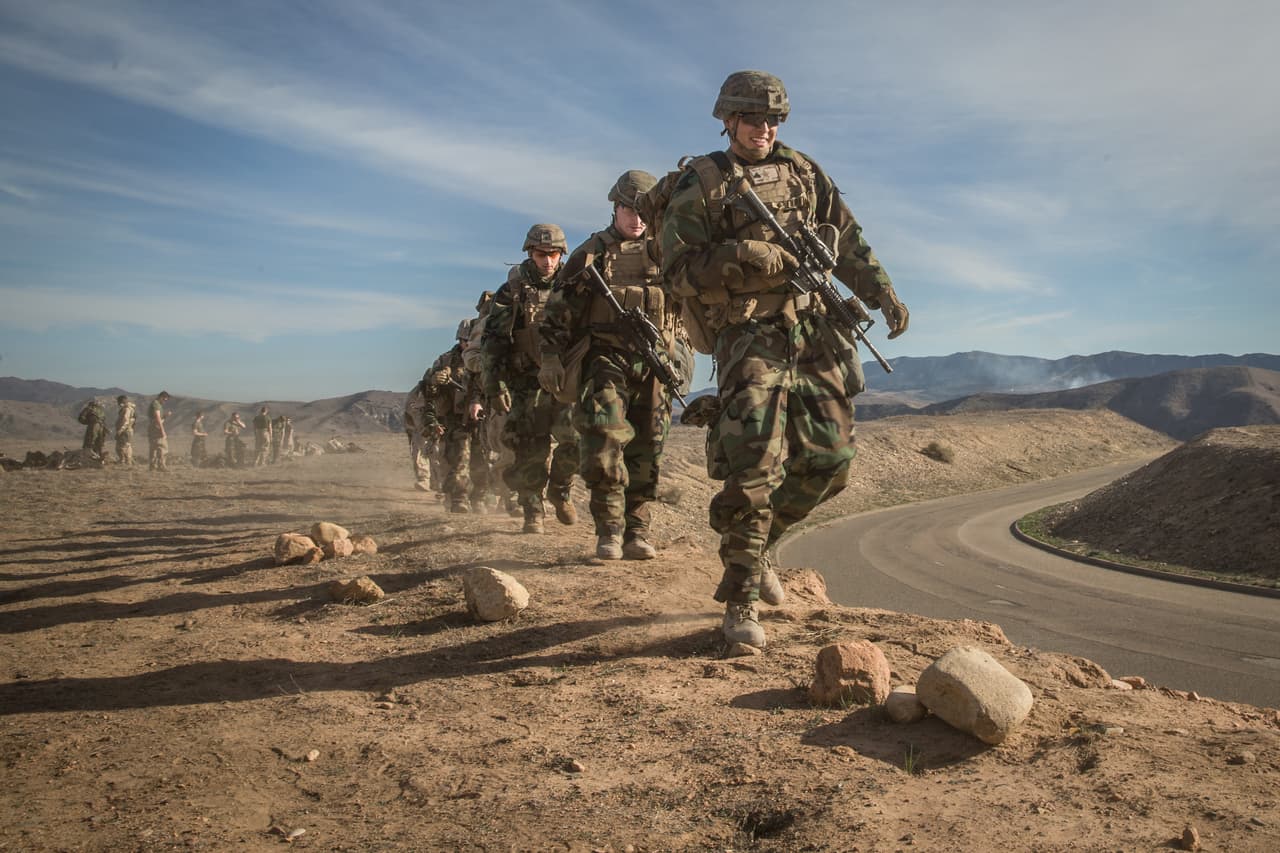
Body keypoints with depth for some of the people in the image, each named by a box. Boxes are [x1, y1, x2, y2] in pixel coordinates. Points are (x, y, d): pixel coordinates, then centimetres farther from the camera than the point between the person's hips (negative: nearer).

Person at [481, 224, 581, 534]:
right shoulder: (511, 293, 0)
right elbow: (493, 342, -2)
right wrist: (494, 385, -8)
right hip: (528, 386, -1)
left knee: (577, 439, -13)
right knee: (531, 453, -2)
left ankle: (560, 488, 16)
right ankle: (532, 512, 14)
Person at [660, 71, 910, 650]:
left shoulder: (803, 172, 15)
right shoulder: (701, 185, 0)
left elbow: (848, 242, 19)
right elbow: (679, 271, -8)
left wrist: (884, 295, 10)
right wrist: (742, 255, -21)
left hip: (814, 333, 6)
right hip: (750, 338, -6)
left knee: (828, 459, 5)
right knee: (754, 467, -15)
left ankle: (755, 545, 27)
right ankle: (740, 602, -3)